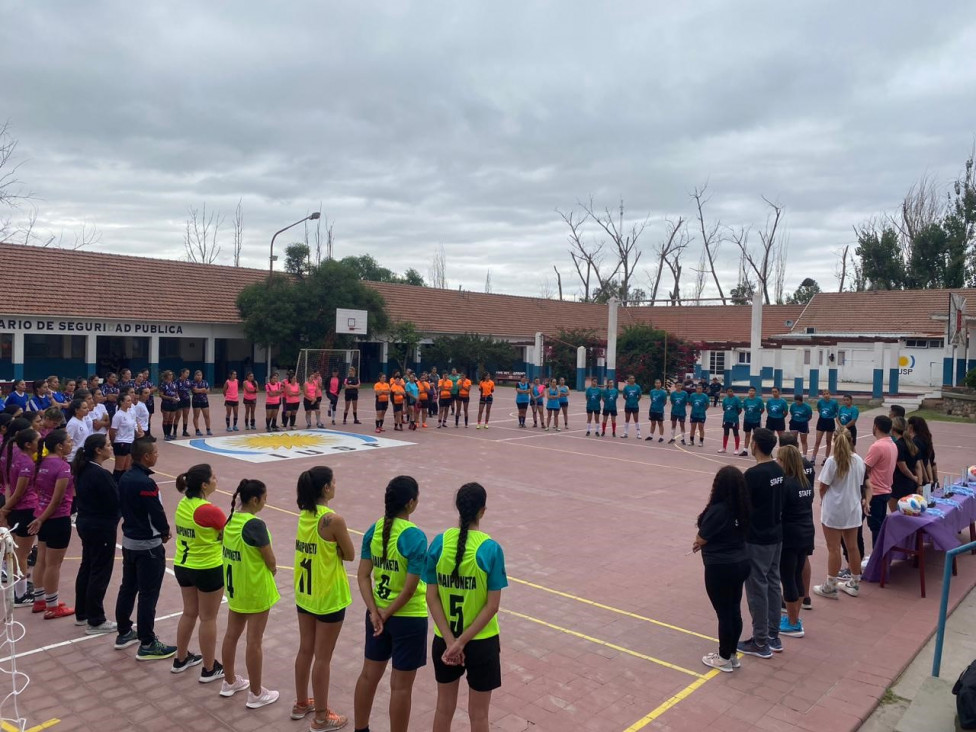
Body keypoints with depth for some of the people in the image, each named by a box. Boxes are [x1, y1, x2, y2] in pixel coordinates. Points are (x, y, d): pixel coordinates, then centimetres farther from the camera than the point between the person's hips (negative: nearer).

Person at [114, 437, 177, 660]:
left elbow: (123, 507, 10)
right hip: (148, 545, -9)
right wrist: (165, 532, -2)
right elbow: (157, 513, -20)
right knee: (148, 595, 0)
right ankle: (147, 645, 9)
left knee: (127, 588, 20)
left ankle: (124, 633, 34)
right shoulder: (146, 483, -25)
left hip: (129, 540, 9)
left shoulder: (125, 478, 1)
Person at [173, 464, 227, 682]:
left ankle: (181, 659, 37)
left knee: (189, 613, 23)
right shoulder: (210, 511, -24)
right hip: (208, 570, -7)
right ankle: (209, 669, 19)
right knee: (208, 619, 7)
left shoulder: (182, 505, 0)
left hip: (182, 566, 7)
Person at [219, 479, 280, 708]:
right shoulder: (256, 525, -25)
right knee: (254, 642, 4)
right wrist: (272, 569, 4)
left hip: (235, 587, 8)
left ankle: (229, 682, 37)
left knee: (232, 634, 20)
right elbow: (271, 562, -17)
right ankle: (256, 694, 16)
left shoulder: (231, 520, -1)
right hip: (256, 590, -8)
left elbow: (236, 553, 8)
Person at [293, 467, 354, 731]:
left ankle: (301, 704, 37)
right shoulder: (333, 519, -23)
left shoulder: (304, 515, 0)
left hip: (304, 593, 7)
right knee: (322, 657, 5)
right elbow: (349, 555, -12)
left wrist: (328, 547, -4)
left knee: (305, 650, 21)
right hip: (329, 597, -7)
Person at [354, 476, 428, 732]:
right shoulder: (415, 537, -22)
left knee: (369, 674, 22)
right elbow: (410, 588, -21)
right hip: (408, 617, -6)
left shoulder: (374, 530, -4)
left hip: (377, 611, 6)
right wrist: (387, 614, -9)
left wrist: (375, 612, -7)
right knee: (401, 686, 9)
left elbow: (363, 576, -3)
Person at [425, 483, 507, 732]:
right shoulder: (491, 548, -17)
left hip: (443, 639, 3)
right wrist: (463, 641, -12)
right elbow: (492, 605, -16)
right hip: (481, 642, -3)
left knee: (444, 707, 21)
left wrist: (451, 640, -9)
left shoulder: (439, 542, -9)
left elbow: (431, 597, -8)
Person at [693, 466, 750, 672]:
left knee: (724, 613, 6)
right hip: (740, 563, 8)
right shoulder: (742, 508, 0)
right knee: (734, 611, 18)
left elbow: (701, 539, -13)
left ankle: (724, 659, 21)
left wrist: (696, 542, 10)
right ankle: (732, 654, 32)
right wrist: (703, 542, 14)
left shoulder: (717, 510, -23)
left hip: (720, 568, -8)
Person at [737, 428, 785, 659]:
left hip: (757, 539, -8)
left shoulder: (753, 474, -21)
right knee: (773, 584, 16)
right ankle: (773, 636, 27)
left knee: (757, 589, 2)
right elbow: (775, 501, 11)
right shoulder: (778, 470, 3)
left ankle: (760, 643, 11)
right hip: (776, 535, 8)